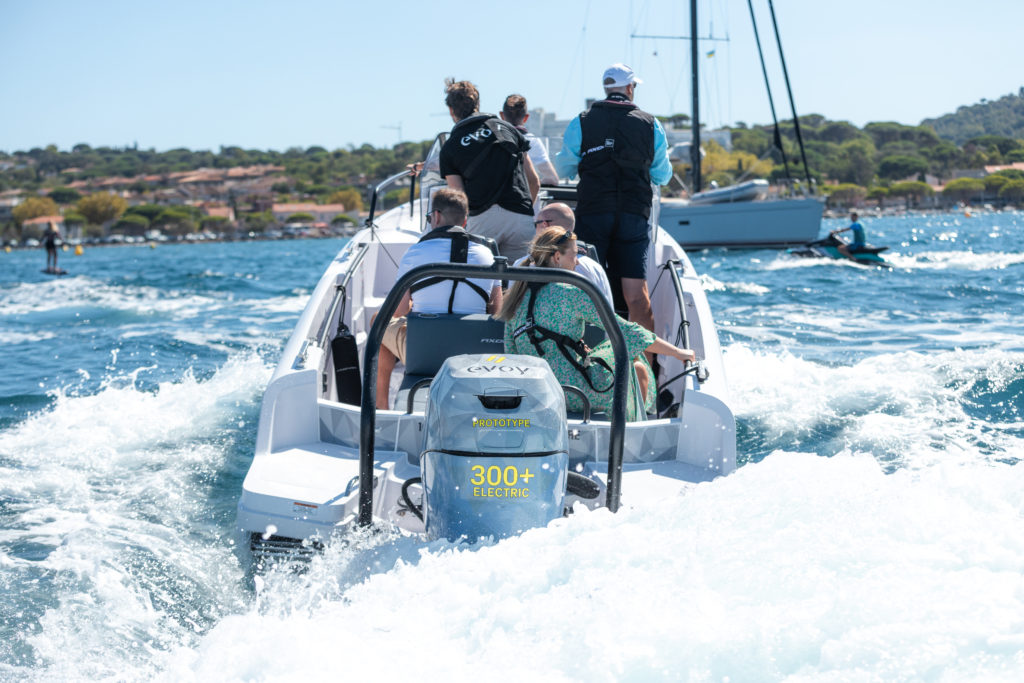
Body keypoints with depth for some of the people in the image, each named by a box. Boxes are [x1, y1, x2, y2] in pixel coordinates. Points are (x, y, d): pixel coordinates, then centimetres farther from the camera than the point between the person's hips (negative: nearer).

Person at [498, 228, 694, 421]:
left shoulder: (518, 295, 4)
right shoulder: (570, 294, -16)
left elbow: (511, 352, 11)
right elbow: (625, 331, -14)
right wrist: (677, 352, -5)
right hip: (574, 396, -7)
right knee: (639, 369, 20)